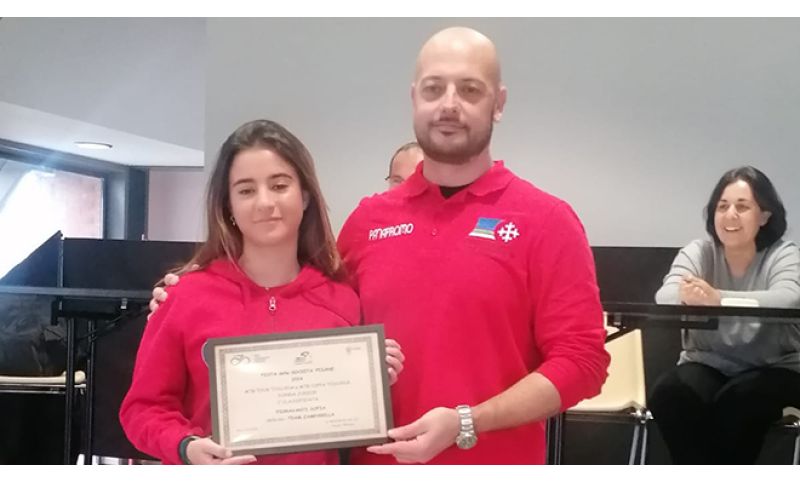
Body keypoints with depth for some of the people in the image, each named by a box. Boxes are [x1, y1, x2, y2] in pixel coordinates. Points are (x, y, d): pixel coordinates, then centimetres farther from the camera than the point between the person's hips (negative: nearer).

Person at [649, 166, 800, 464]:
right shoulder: (698, 252, 0)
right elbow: (664, 296, -20)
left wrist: (719, 298, -48)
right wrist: (685, 296, -48)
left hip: (773, 369, -2)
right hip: (709, 364, 2)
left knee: (737, 401, -33)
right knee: (668, 393, -28)